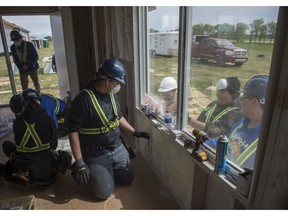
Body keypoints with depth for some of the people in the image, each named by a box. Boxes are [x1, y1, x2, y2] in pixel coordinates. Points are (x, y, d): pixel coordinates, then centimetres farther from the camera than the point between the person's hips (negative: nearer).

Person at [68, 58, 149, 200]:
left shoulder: (112, 94, 1)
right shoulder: (83, 99, -24)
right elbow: (73, 131, -22)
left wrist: (135, 133, 12)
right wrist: (79, 163, -22)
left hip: (117, 148, 7)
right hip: (96, 155, -7)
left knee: (127, 179, 14)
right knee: (104, 192, -2)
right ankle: (93, 171, 24)